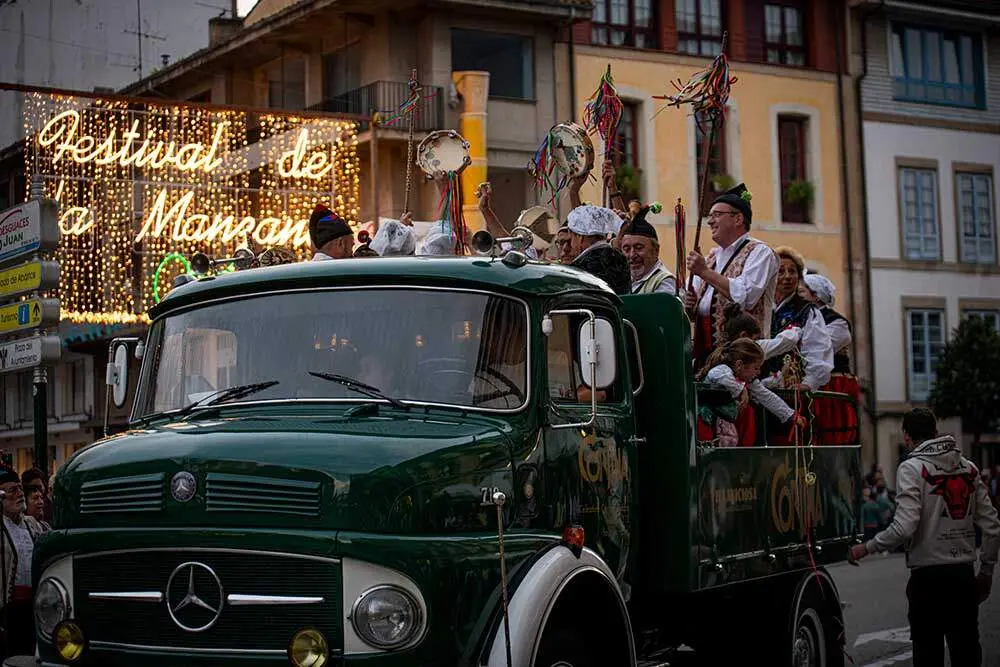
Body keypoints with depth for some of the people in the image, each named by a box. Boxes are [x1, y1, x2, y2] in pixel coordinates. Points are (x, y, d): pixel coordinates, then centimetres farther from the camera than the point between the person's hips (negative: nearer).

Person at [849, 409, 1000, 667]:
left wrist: (866, 548, -5)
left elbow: (904, 528, -18)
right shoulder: (969, 467, 9)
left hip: (928, 576, -5)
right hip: (965, 575, 5)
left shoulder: (912, 468, -8)